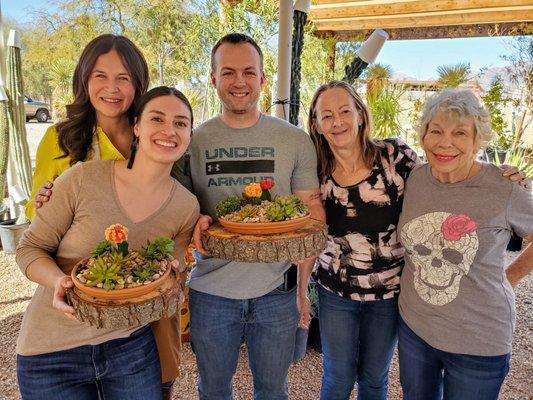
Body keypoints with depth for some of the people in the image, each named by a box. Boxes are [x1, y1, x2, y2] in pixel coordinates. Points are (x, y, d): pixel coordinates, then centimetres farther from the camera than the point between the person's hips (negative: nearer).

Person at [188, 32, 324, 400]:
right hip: (211, 290, 1)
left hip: (277, 290, 0)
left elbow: (313, 216, 0)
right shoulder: (195, 141, 0)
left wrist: (305, 285, -5)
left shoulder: (295, 140, -2)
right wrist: (194, 224, -18)